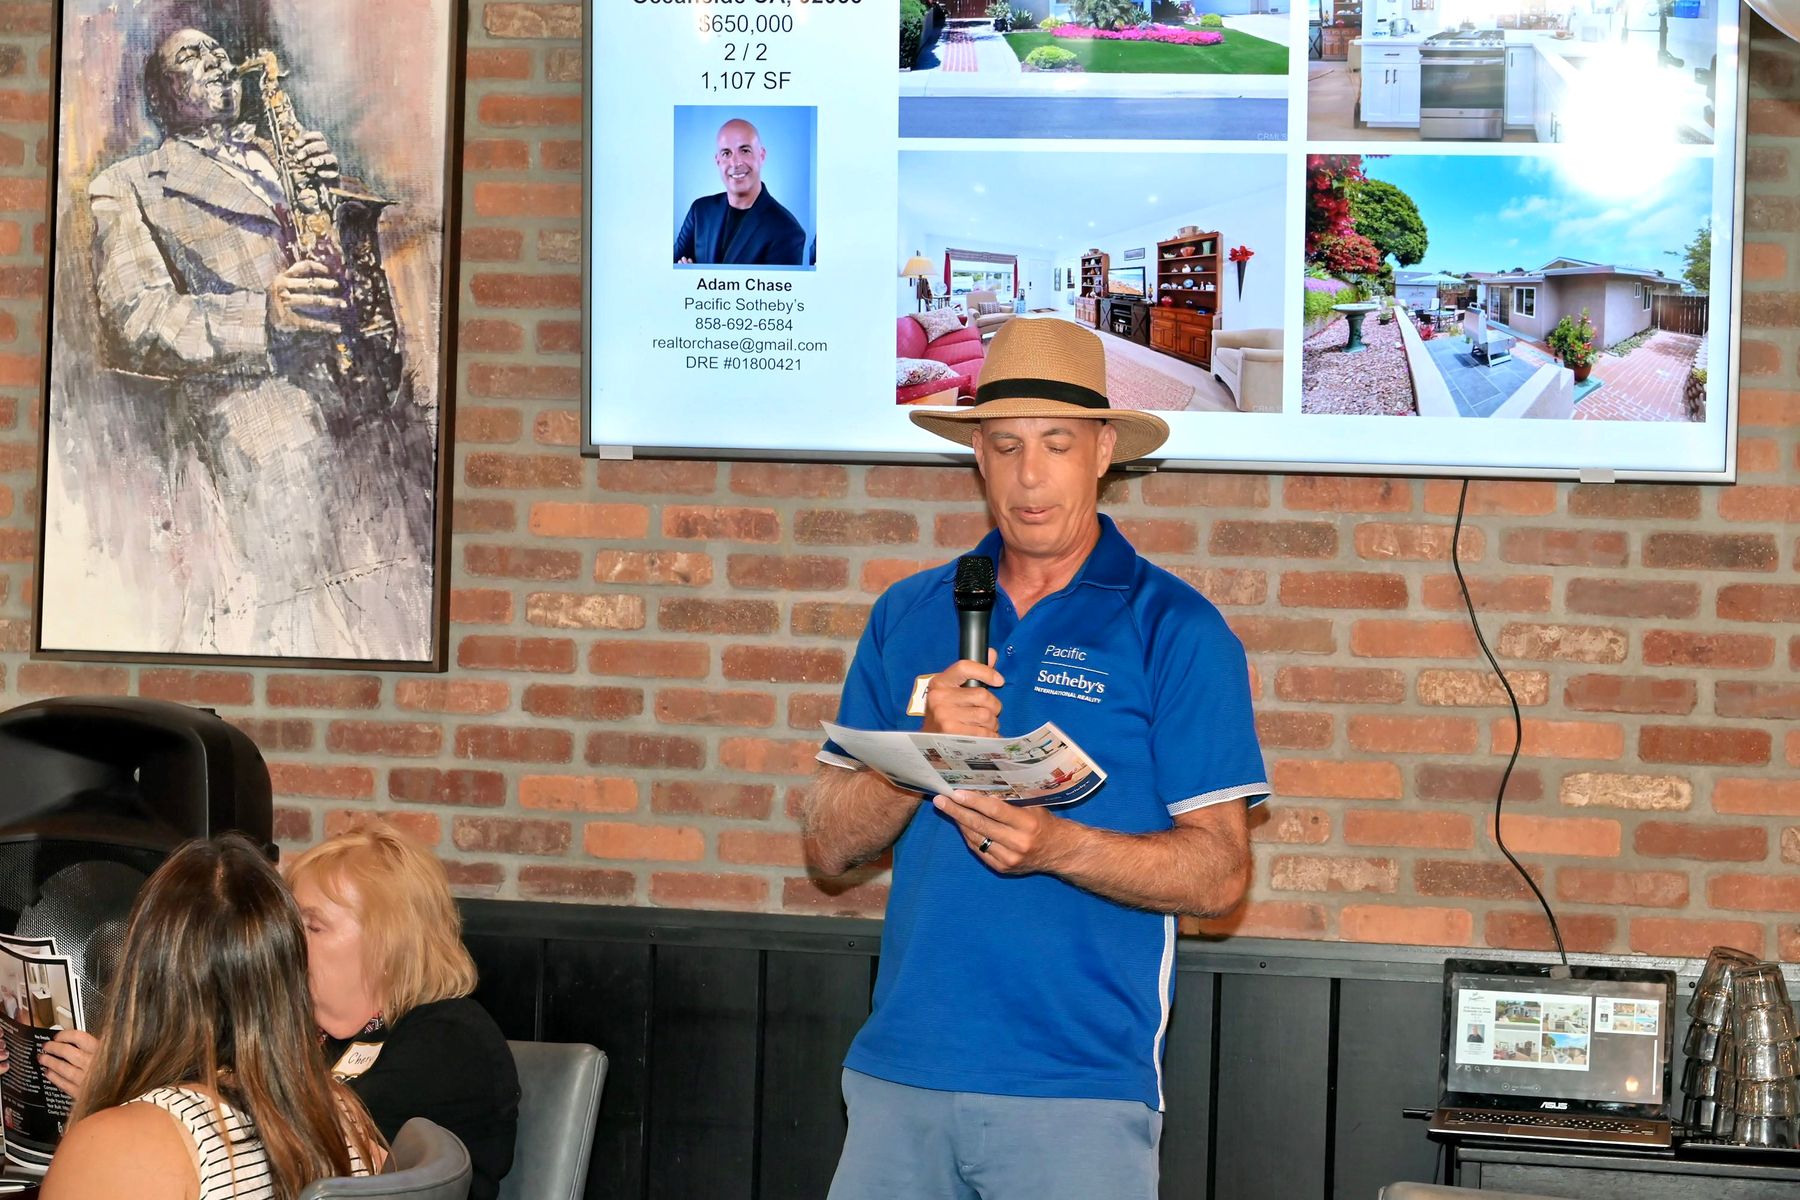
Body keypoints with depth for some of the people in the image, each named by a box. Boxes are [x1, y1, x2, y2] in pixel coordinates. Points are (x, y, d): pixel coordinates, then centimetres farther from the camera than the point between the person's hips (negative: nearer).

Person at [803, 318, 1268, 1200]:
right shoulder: (909, 615, 12)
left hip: (1081, 1091, -3)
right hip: (900, 1074, 3)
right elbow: (828, 845, 8)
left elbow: (1219, 871, -5)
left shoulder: (1173, 629, 0)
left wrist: (1057, 847, -20)